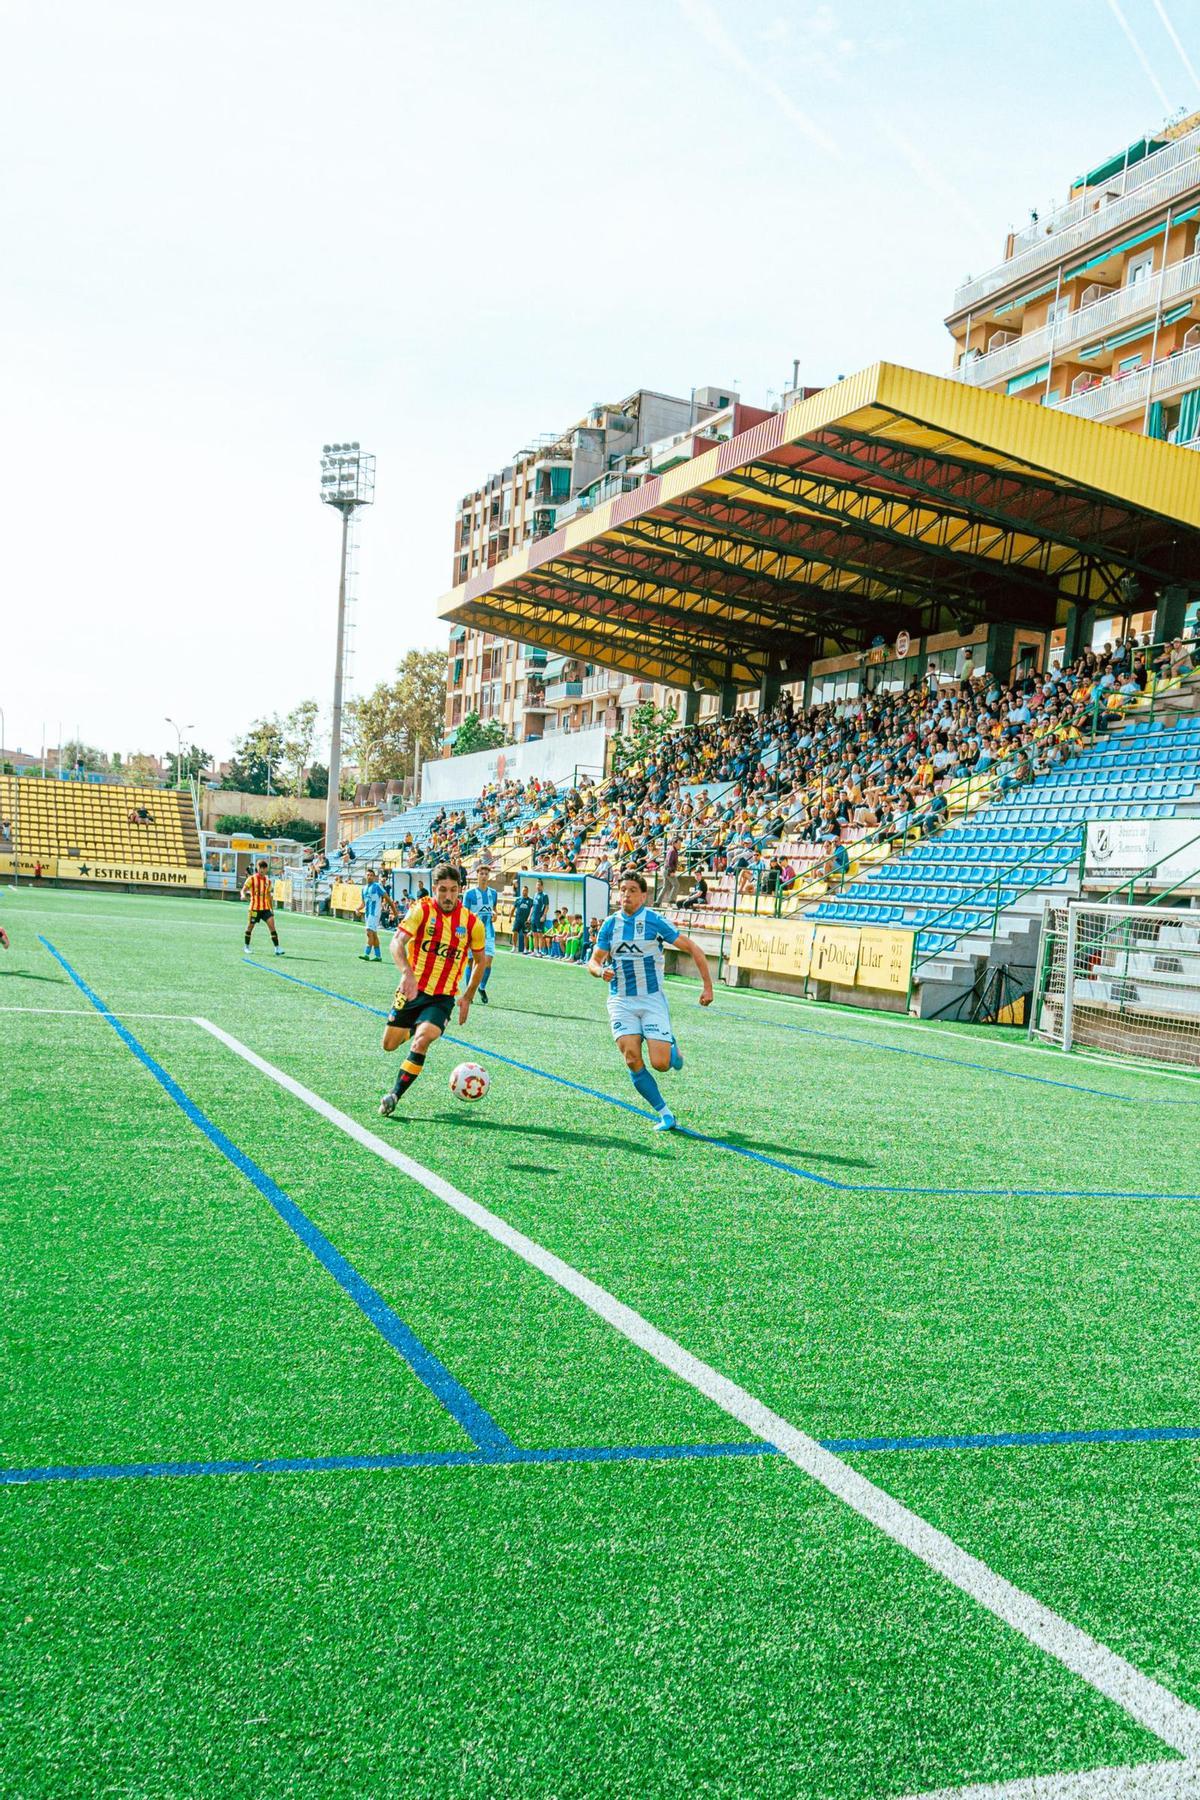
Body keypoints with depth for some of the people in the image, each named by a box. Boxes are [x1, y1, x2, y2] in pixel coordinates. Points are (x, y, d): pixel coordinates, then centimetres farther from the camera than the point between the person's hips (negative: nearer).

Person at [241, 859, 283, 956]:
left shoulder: (268, 881, 11)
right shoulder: (251, 879, -2)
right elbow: (243, 890, -3)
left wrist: (272, 909, 17)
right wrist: (243, 895, -26)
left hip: (266, 908, 3)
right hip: (255, 908, -3)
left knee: (272, 926, -10)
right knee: (250, 927, 7)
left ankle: (277, 948, -12)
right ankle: (246, 947, 27)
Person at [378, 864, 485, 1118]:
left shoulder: (472, 923, -4)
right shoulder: (421, 910, -9)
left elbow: (479, 960, 13)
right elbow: (397, 942, -23)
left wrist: (468, 997, 9)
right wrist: (407, 973, -41)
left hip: (443, 998, -1)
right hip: (412, 990, 1)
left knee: (421, 1041, -25)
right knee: (389, 1044, 12)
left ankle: (394, 1095, -13)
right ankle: (415, 1028, 46)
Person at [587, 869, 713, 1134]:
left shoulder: (655, 921, -7)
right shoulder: (610, 925, 4)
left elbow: (693, 949, -3)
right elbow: (593, 962, 7)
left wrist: (707, 986, -5)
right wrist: (600, 971, -18)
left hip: (652, 1000, -3)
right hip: (621, 1002, 3)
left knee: (660, 1064, -12)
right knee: (632, 1059, -13)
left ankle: (672, 1050, 27)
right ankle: (665, 1114, 2)